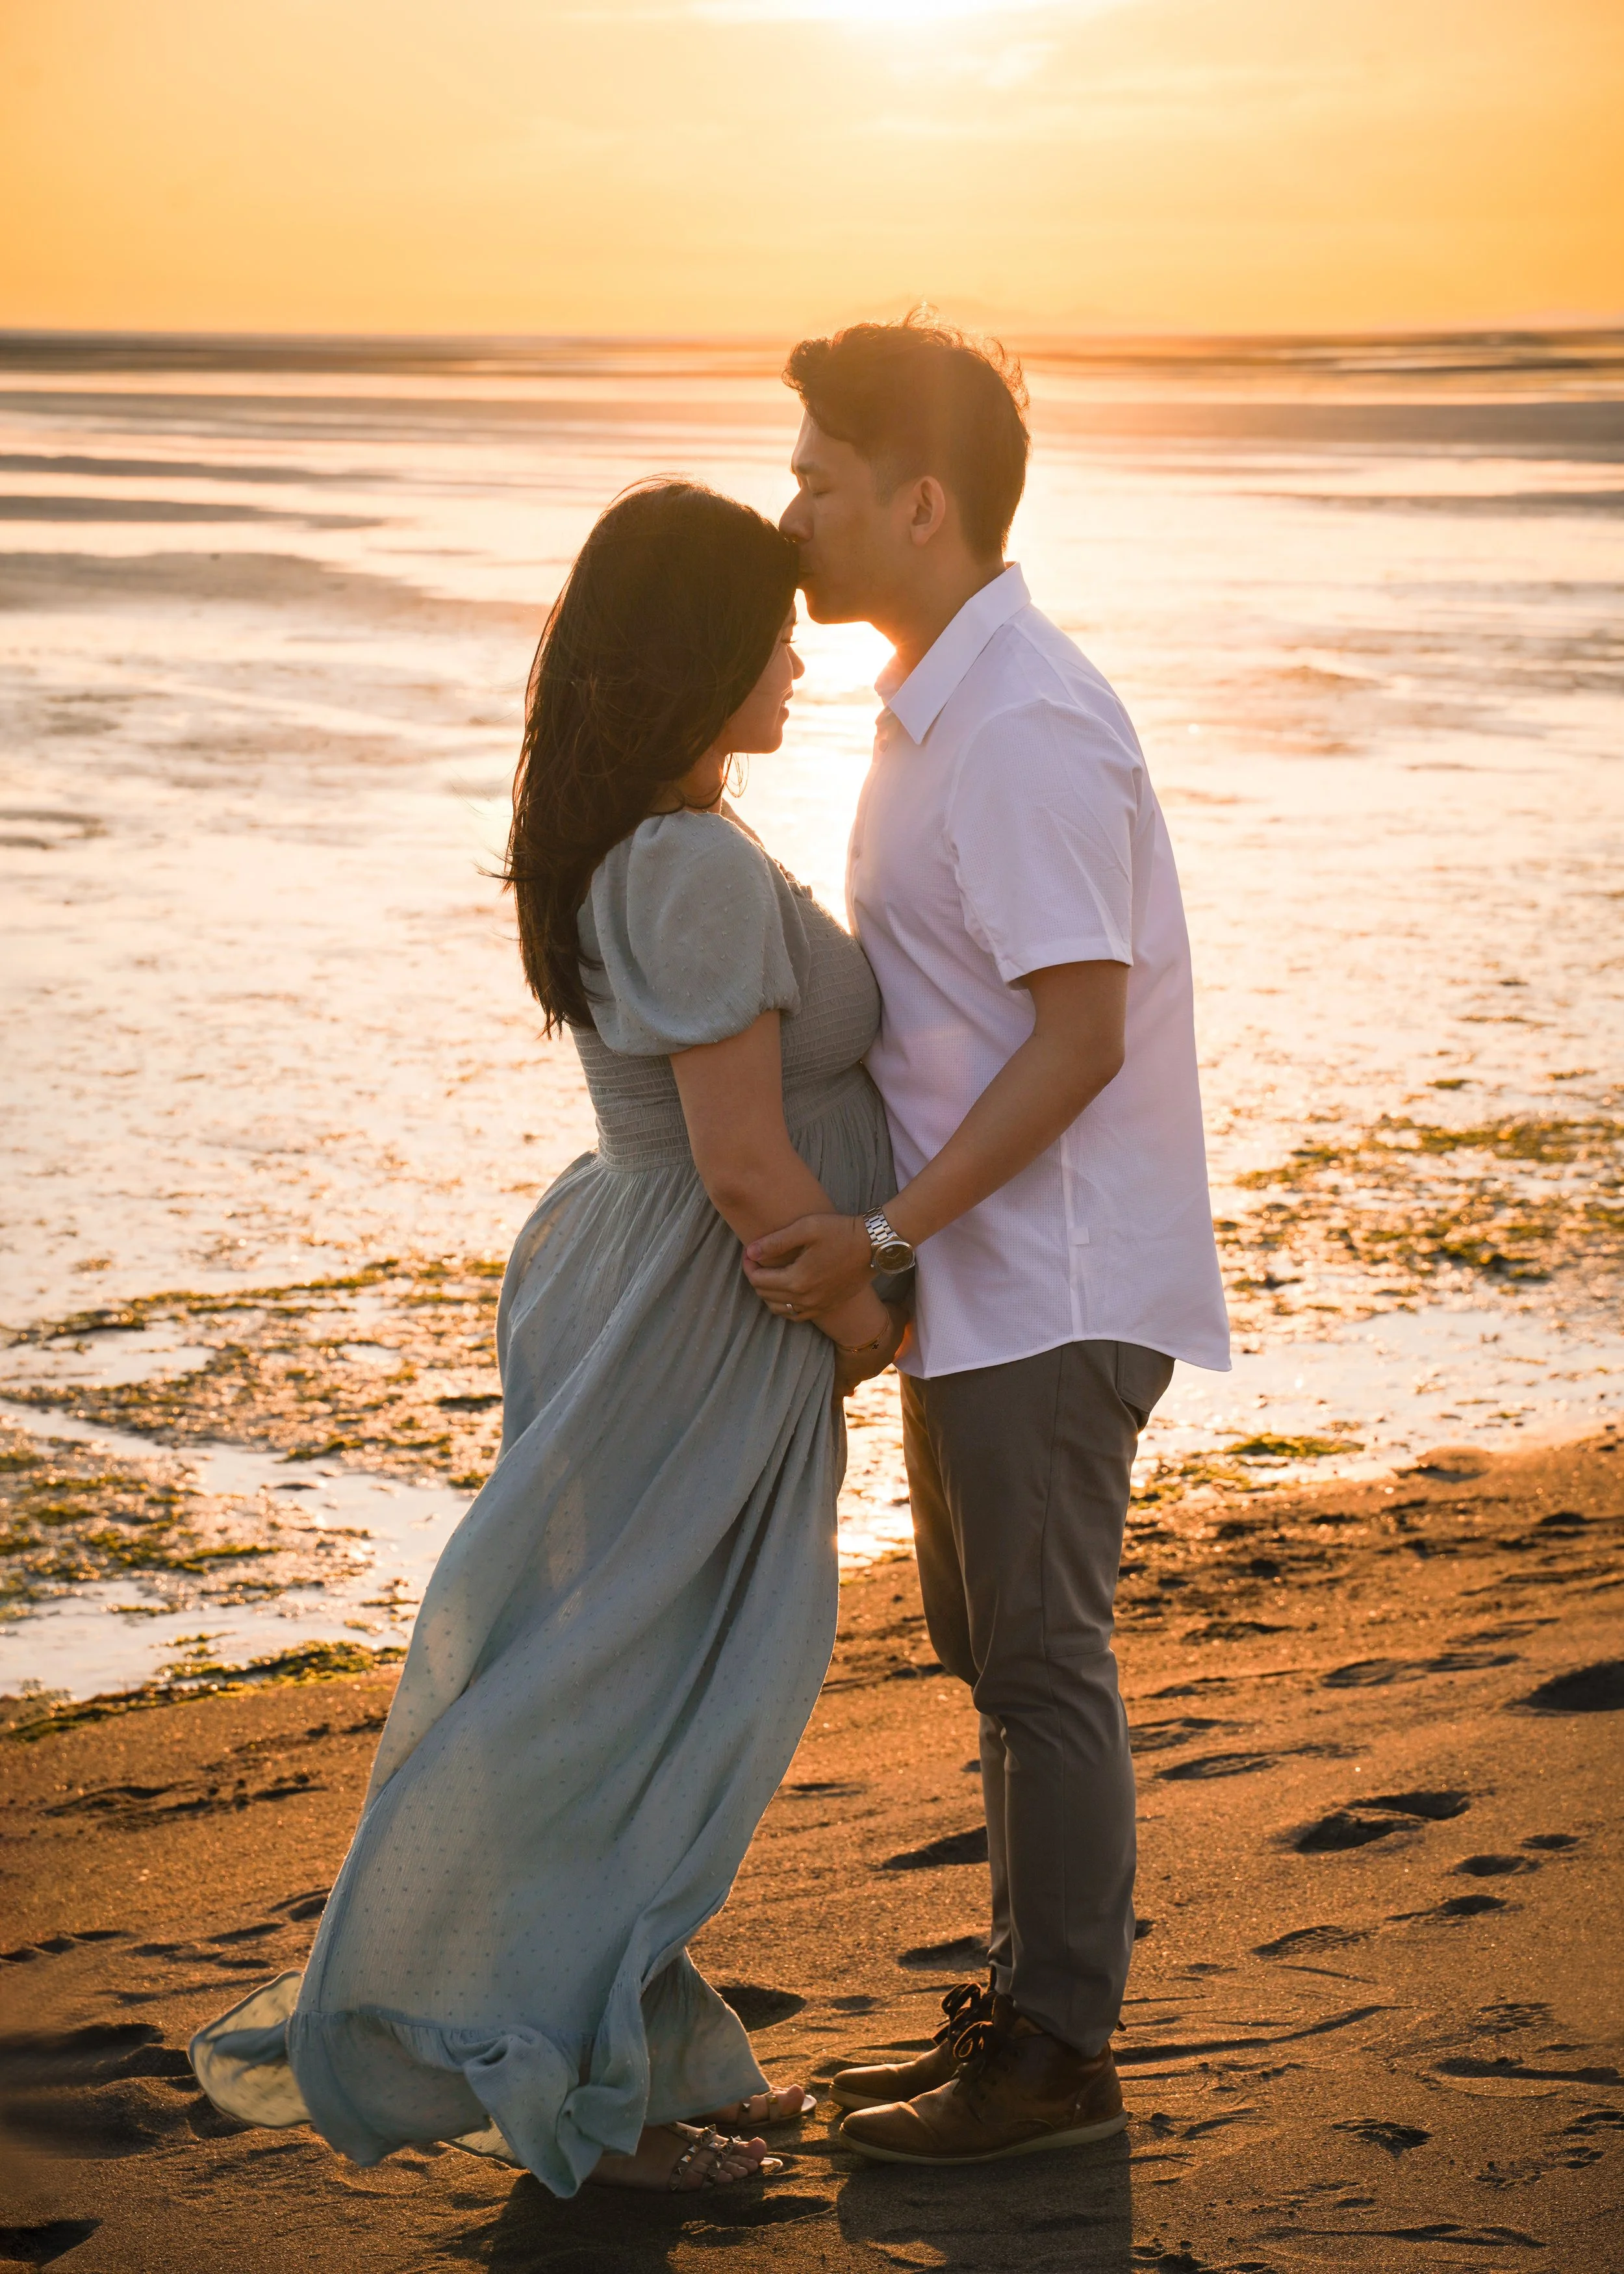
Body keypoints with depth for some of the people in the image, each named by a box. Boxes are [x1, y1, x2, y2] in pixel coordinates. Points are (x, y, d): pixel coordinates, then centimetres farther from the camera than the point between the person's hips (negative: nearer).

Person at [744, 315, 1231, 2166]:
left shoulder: (1027, 729, -21)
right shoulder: (942, 704, 11)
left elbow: (1079, 1039, -23)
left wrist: (884, 1236, -22)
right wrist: (881, 1244, 16)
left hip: (1048, 1284, -10)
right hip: (973, 1273, 10)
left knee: (1040, 1659, 0)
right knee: (987, 1645, 18)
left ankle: (1060, 2053, 13)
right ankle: (1023, 2000, 31)